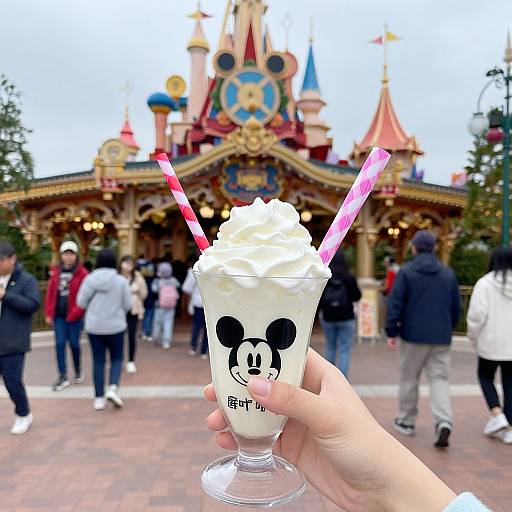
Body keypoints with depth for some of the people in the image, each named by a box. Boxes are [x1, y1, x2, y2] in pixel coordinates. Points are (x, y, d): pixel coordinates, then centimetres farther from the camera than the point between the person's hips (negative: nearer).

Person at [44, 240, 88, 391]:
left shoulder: (82, 273, -7)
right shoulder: (56, 272, 7)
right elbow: (50, 293, 8)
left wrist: (76, 312, -16)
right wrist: (48, 313, 3)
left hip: (74, 315, -4)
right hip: (59, 315, 4)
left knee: (74, 344, 7)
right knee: (60, 344, 3)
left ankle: (78, 371, 30)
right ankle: (63, 376, 11)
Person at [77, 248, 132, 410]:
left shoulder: (90, 278, -7)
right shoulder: (121, 281, -9)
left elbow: (81, 302, -5)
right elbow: (127, 305, -5)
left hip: (94, 326, 2)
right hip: (115, 326, -1)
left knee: (98, 361, 11)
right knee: (117, 359, 14)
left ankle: (99, 398, 13)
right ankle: (113, 388, -7)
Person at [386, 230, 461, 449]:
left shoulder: (406, 271, -6)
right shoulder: (448, 273, 6)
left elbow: (395, 304, -11)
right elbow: (456, 306, 11)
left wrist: (391, 332, -5)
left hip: (413, 335, -3)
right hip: (441, 338, 3)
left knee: (409, 378, 11)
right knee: (439, 378, 7)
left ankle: (406, 422, 22)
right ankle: (444, 421, -12)